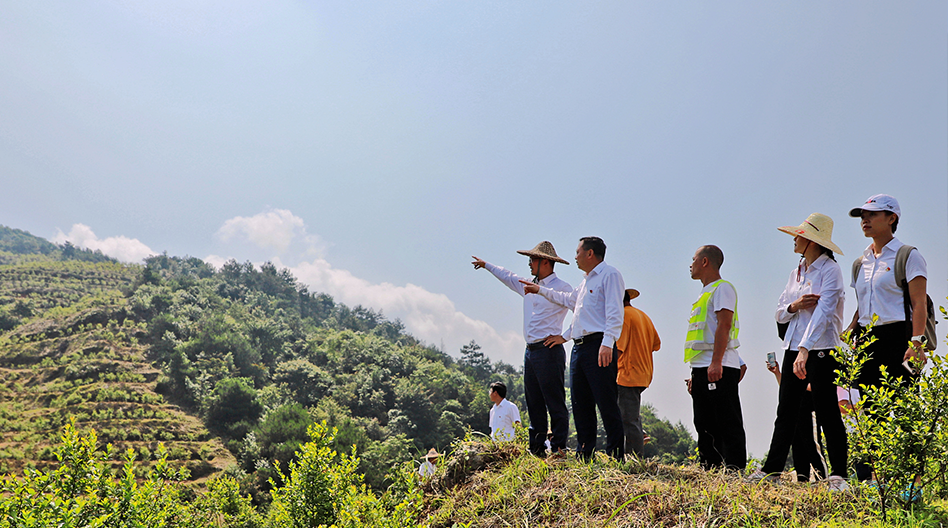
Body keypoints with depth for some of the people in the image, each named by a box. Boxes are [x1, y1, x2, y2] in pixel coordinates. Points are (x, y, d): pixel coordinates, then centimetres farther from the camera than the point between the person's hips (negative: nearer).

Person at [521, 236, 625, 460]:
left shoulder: (609, 274, -4)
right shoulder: (587, 280, 26)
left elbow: (614, 313, -15)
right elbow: (568, 300, 44)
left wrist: (607, 343, -26)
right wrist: (540, 290, 48)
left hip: (599, 346, -10)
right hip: (579, 347, 10)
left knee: (606, 403, -11)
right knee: (580, 402, 8)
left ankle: (616, 455, -9)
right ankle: (585, 454, 13)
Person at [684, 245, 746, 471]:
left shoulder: (722, 288, -5)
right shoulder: (705, 293, 24)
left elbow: (724, 324, -16)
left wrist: (716, 363, -24)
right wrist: (695, 373, 21)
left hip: (720, 368, -10)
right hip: (701, 368, 10)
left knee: (728, 424, -9)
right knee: (704, 425, 10)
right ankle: (709, 470, 14)